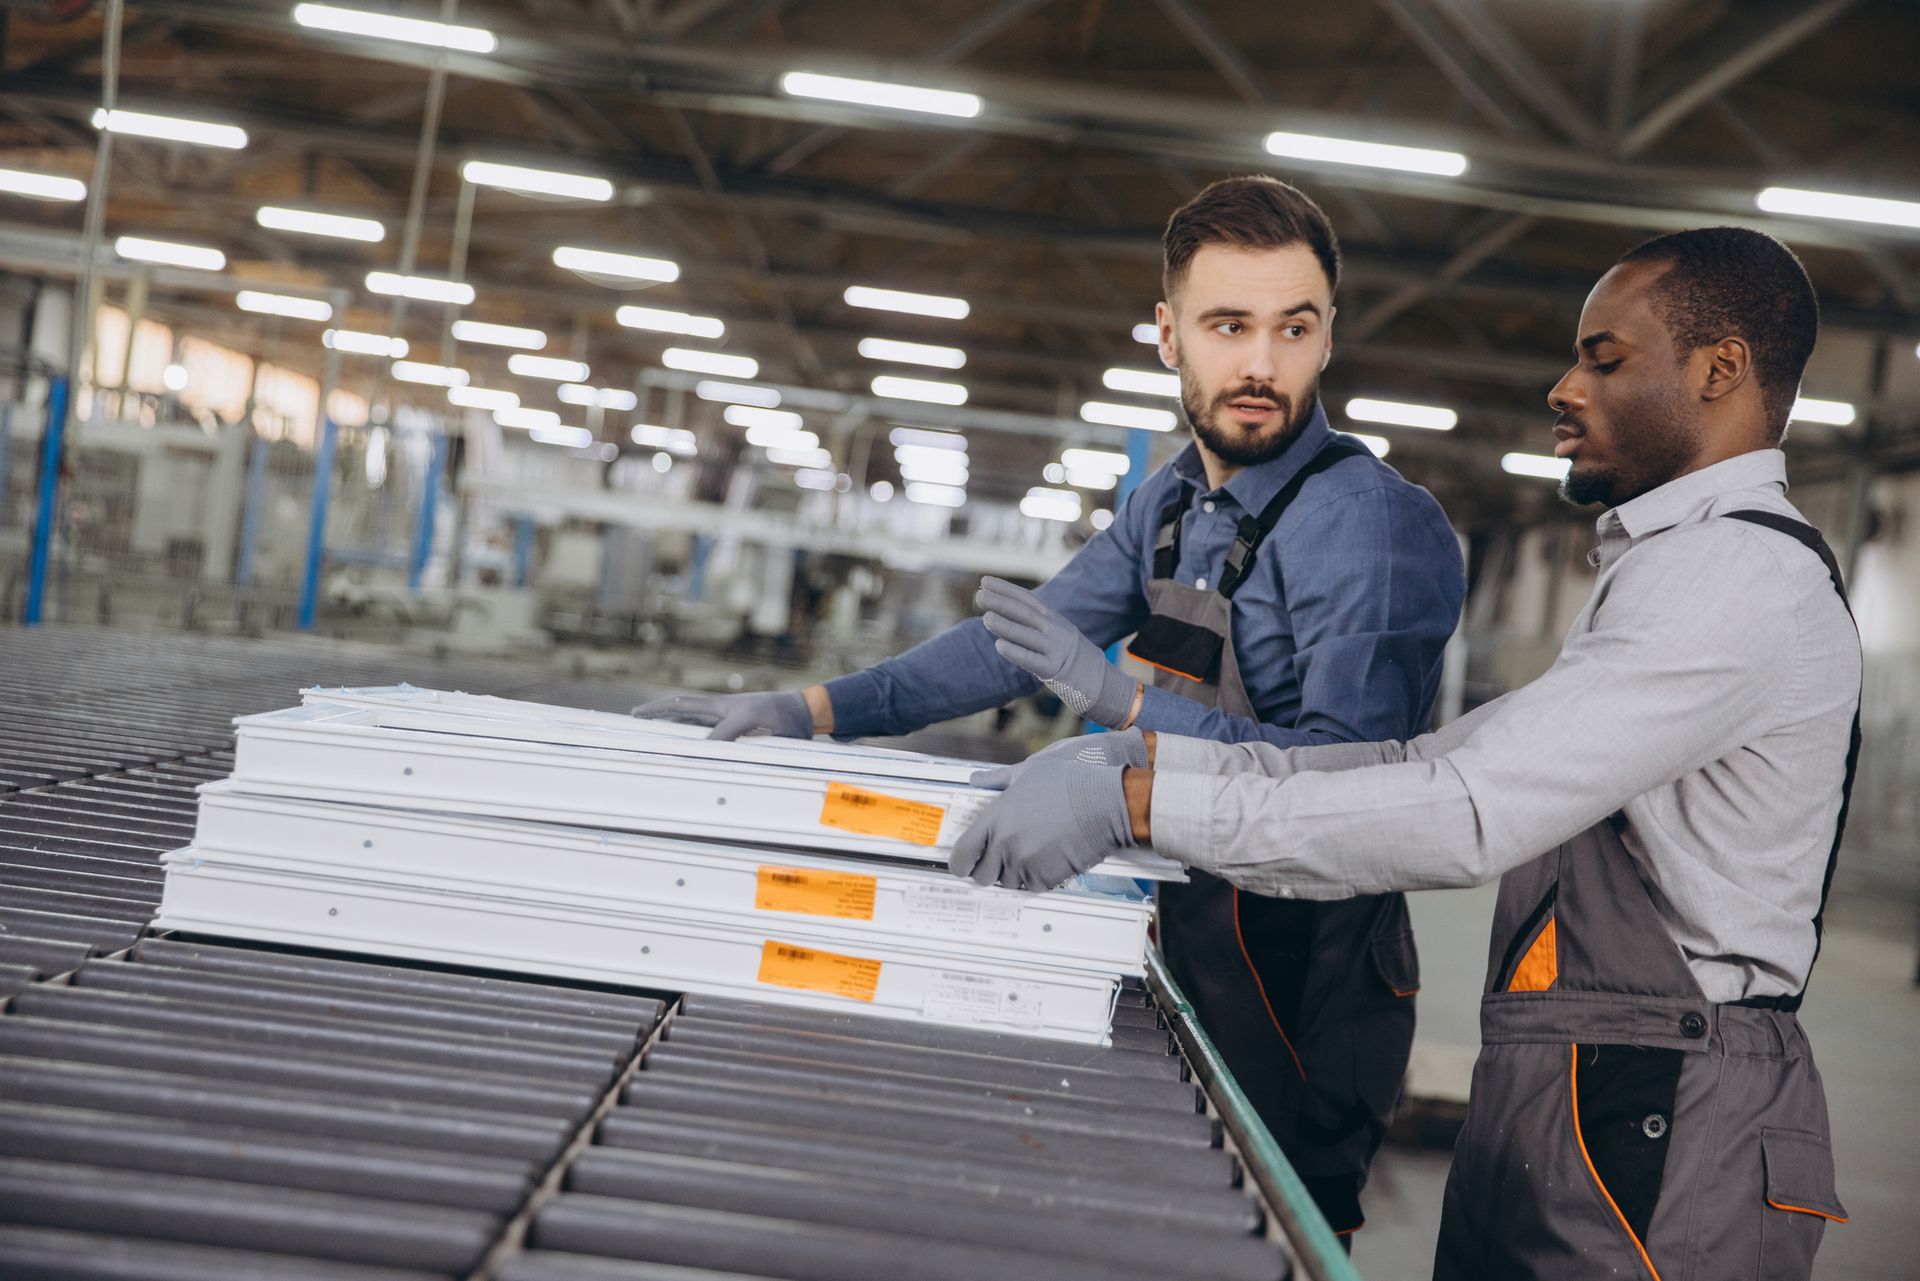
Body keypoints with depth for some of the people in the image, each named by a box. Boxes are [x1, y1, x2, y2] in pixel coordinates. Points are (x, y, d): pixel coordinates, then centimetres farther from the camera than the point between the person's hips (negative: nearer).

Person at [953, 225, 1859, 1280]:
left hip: (1651, 1137, -9)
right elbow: (1455, 757, 12)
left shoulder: (1739, 574, -15)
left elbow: (1468, 815, -25)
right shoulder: (1673, 571, 20)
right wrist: (1153, 748, 3)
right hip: (1562, 1102, 9)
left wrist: (1134, 801, -26)